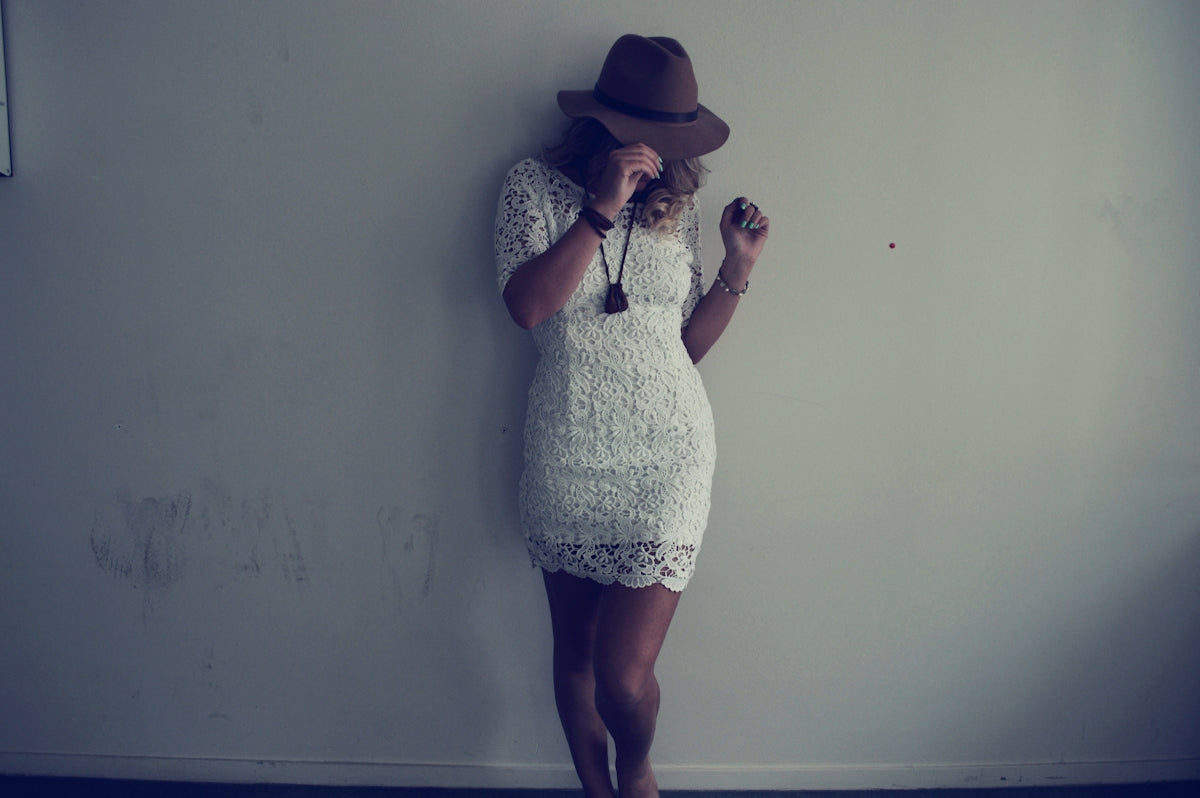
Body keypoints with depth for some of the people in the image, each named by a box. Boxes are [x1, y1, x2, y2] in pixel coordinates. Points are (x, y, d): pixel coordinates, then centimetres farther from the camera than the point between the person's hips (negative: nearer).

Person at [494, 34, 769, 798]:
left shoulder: (677, 204, 6)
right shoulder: (536, 185, -1)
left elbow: (689, 343, 8)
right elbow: (527, 306, -17)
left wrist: (739, 266, -3)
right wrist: (602, 210, -20)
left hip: (666, 455, 1)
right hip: (567, 456, 0)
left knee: (624, 673, -4)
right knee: (575, 653, 15)